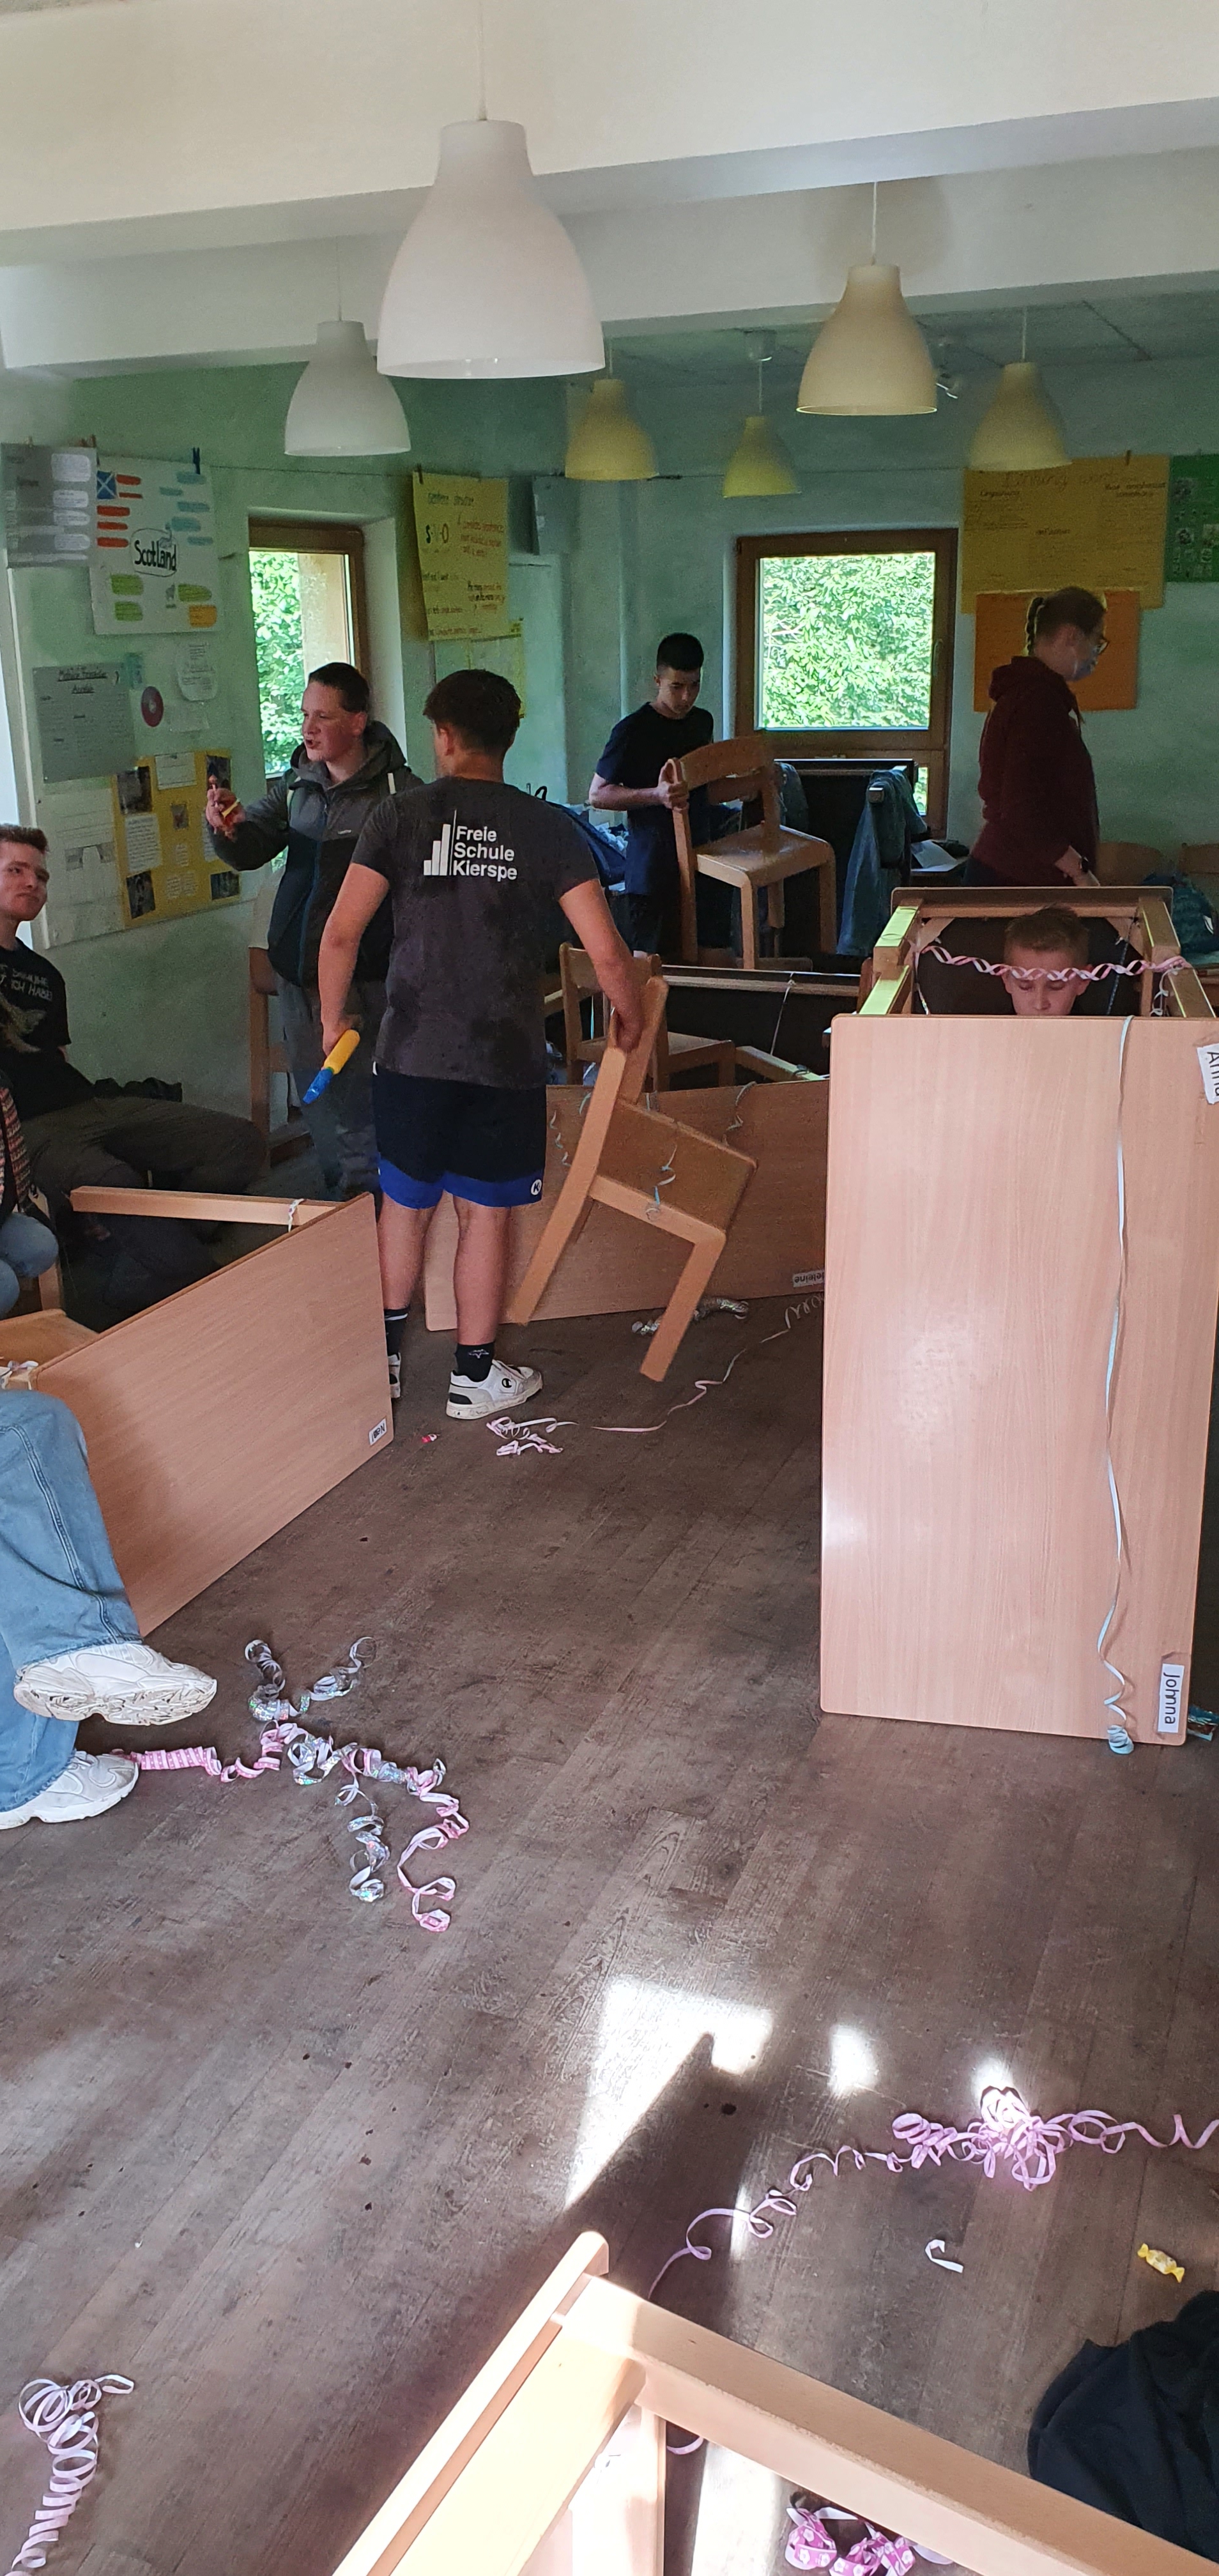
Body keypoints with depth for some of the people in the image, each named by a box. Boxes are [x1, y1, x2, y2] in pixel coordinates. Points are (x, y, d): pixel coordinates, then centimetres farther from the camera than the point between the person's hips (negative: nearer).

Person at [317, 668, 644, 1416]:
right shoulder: (547, 828, -3)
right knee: (485, 1213, 10)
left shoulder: (401, 816, -2)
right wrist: (631, 1017, 11)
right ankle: (476, 1375, 20)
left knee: (406, 1203, 17)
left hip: (414, 1052, 1)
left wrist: (334, 1019, 8)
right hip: (506, 1058, 0)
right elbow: (607, 951, -8)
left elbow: (342, 933, -8)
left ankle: (385, 1355, 28)